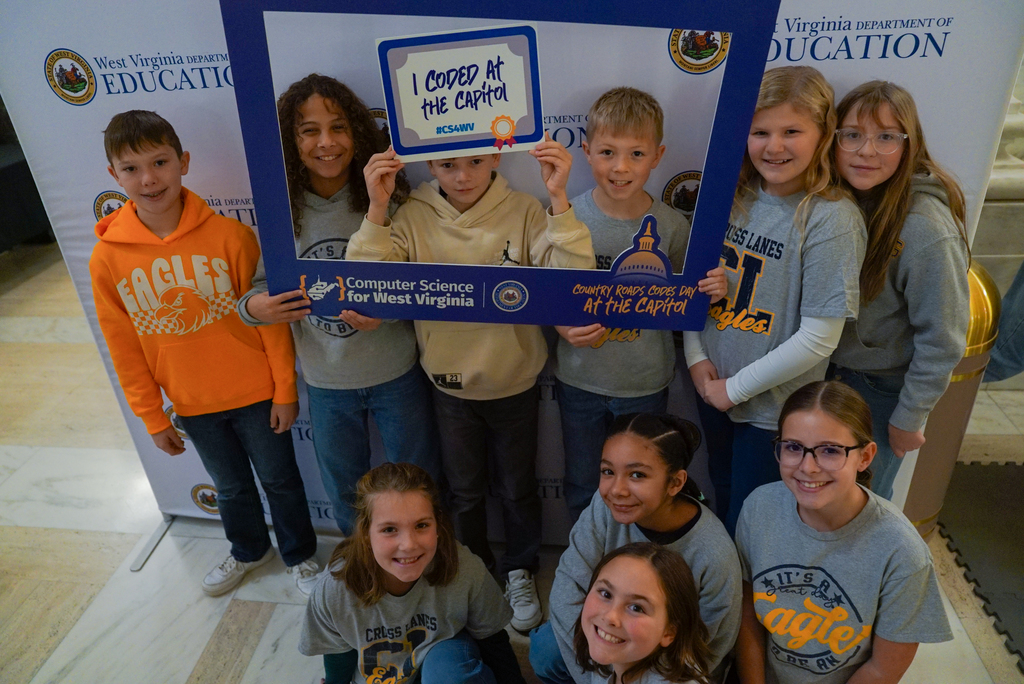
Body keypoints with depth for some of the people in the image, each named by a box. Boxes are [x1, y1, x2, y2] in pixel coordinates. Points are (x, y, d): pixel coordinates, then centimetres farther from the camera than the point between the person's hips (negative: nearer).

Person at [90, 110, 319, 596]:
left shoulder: (229, 234, -17)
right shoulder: (107, 258, -10)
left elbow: (271, 317, -11)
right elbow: (124, 348, -1)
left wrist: (285, 390, -7)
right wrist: (152, 418, 4)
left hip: (256, 393, -2)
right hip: (192, 407, 3)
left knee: (279, 478, 15)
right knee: (231, 486, 23)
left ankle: (300, 555, 41)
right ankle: (249, 551, 51)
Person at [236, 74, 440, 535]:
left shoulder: (389, 199, -14)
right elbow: (264, 283, 3)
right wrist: (253, 306, -20)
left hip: (396, 374, -2)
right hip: (325, 380, 3)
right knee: (345, 494, 24)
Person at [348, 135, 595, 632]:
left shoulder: (524, 212, -15)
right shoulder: (411, 218, -11)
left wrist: (559, 200, -35)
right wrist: (377, 210, -30)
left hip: (515, 384, -1)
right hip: (450, 385, 1)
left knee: (517, 488, 20)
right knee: (465, 491, 22)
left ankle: (520, 572, 47)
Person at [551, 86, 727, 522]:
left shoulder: (672, 226, -10)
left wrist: (709, 292, -20)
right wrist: (563, 327, -21)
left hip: (645, 385, 0)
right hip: (579, 381, 0)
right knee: (581, 489, 20)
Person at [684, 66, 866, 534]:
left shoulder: (833, 219, -20)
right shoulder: (733, 196, -3)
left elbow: (818, 338, -20)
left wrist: (737, 387, -14)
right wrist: (697, 357, -6)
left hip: (774, 405, -5)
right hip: (712, 387, 5)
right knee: (721, 495, 27)